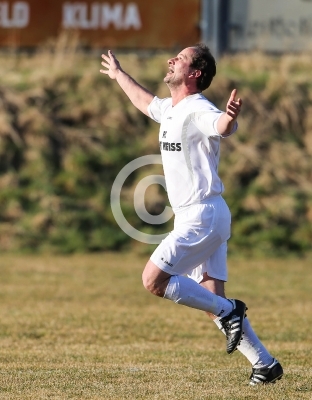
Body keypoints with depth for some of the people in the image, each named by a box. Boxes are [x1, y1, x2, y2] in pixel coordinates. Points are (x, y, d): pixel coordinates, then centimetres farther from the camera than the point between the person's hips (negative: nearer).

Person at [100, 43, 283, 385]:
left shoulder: (198, 110, -15)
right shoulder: (169, 110, 13)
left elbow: (222, 128, -38)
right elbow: (144, 102, 36)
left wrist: (230, 116, -62)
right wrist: (118, 74, 51)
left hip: (203, 216, -9)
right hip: (192, 218, 9)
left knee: (154, 280, -13)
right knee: (211, 298, 6)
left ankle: (228, 311, -5)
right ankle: (265, 364, 7)